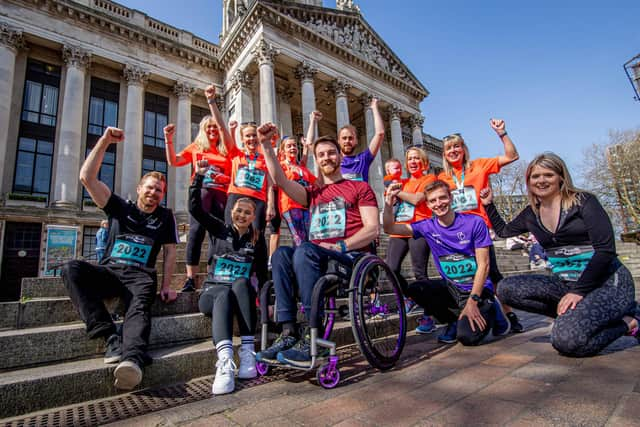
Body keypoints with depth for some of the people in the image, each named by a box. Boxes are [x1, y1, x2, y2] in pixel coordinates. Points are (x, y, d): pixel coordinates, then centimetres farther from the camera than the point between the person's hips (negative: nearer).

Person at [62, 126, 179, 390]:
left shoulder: (165, 217, 14)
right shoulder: (120, 208, 14)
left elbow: (170, 252, 10)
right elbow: (87, 178, 5)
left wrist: (166, 286, -1)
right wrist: (104, 142, -1)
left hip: (141, 276, -1)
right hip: (108, 271, 2)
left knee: (139, 308, -34)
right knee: (72, 269, -30)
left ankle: (133, 359, -62)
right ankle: (111, 339, -40)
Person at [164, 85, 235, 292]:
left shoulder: (226, 148, 15)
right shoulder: (196, 147, 18)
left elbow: (222, 125, 2)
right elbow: (173, 161, 16)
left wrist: (211, 101, -2)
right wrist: (168, 139, 6)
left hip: (222, 193, 1)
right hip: (201, 190, -1)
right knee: (197, 229, -18)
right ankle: (191, 279, -18)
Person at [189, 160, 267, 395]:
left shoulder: (257, 239, 7)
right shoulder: (220, 230, 6)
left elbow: (262, 274, 7)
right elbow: (195, 208, -4)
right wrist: (199, 176, -11)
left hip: (242, 293, 1)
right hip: (212, 292, 0)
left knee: (241, 283, -34)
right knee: (225, 294, -36)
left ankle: (248, 351, -39)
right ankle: (225, 362, -55)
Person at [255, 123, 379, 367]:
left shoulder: (360, 188, 11)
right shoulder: (313, 194, 23)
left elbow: (372, 229, -3)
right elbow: (279, 179, 8)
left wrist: (340, 246, -16)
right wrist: (266, 144, 1)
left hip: (352, 257, -4)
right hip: (318, 260, 5)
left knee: (304, 250, -31)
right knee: (281, 253, -22)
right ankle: (288, 333, -25)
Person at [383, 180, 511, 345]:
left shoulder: (474, 222, -12)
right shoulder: (428, 227, -3)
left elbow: (483, 265, -12)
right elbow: (390, 228, -4)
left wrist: (472, 301, -18)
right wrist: (389, 204, -22)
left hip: (477, 288, -3)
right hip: (451, 288, 4)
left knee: (468, 337, -22)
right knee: (415, 290, -21)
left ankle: (490, 310, 11)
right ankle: (455, 319, 4)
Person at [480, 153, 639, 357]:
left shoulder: (582, 201, -7)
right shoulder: (531, 214, 8)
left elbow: (605, 250, -14)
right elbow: (503, 231, 25)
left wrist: (579, 291, -20)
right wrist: (489, 204, 14)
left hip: (607, 282, -5)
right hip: (566, 284, 5)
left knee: (567, 340, -29)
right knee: (508, 288, -17)